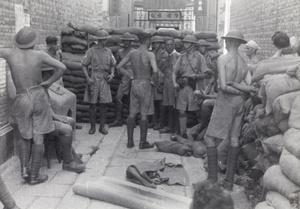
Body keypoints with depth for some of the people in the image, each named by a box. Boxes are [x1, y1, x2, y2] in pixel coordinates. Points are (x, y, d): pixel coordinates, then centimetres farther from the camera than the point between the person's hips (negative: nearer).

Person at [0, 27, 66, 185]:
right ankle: (34, 176, 7)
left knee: (25, 135, 20)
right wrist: (49, 82, 1)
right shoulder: (39, 55, -5)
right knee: (39, 137, 4)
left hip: (22, 100, 1)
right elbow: (62, 68, -9)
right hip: (39, 96, -1)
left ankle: (24, 168, 4)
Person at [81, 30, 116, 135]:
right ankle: (92, 126, 12)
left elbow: (112, 65, 16)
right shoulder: (91, 51, 0)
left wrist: (112, 74, -3)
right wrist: (87, 78, -12)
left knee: (103, 104, 2)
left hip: (104, 80, 2)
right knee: (92, 104, 2)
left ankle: (102, 126, 11)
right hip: (93, 80, -2)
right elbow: (84, 65, 1)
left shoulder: (108, 51, 9)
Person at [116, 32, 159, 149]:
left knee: (132, 113, 10)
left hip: (135, 84, 5)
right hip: (146, 84, -5)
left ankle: (130, 141, 15)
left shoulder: (131, 54, 4)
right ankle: (143, 142, 8)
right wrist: (156, 82, -7)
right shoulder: (150, 55, -12)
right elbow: (155, 71, -25)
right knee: (144, 115, 1)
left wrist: (130, 76, 12)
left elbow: (119, 67, 7)